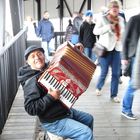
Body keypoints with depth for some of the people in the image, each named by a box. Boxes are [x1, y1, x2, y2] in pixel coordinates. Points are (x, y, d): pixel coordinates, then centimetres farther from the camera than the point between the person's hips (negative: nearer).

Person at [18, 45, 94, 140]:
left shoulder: (49, 67, -1)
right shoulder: (32, 82, -25)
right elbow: (30, 108, -30)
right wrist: (50, 97, -32)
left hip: (65, 110, 9)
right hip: (53, 122, -9)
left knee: (89, 118, 24)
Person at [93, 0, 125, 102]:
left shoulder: (121, 19, 11)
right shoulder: (103, 18, -3)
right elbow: (95, 31, -12)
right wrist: (108, 27, -22)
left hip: (117, 49, 4)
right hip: (106, 48, -4)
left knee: (116, 73, 2)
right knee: (104, 72, 0)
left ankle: (114, 95, 15)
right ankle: (98, 87, 30)